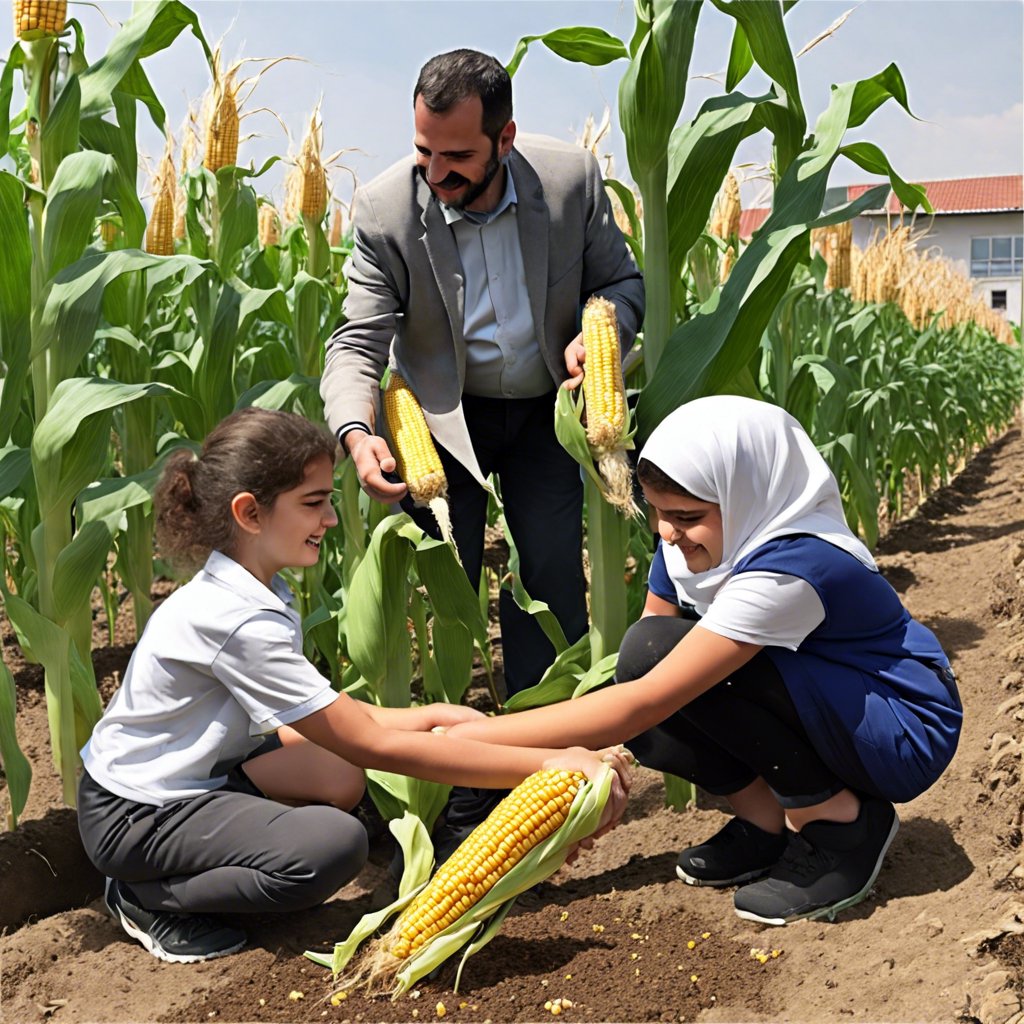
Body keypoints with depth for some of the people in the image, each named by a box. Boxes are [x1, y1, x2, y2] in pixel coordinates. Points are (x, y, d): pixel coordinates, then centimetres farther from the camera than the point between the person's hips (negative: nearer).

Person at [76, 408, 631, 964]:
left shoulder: (249, 593, 0)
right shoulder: (240, 623, -29)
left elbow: (324, 716, 1)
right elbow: (376, 746, -29)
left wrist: (428, 716, -9)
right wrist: (546, 762, -29)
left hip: (189, 774, 9)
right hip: (133, 813, -9)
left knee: (339, 778, -2)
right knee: (336, 844, -25)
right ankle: (147, 897, -6)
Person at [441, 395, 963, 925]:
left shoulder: (793, 567, -32)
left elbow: (644, 703, -35)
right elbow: (635, 677, -1)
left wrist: (476, 737, -32)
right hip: (819, 707, 8)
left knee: (660, 649, -27)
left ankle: (840, 823, -12)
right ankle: (769, 820, 1)